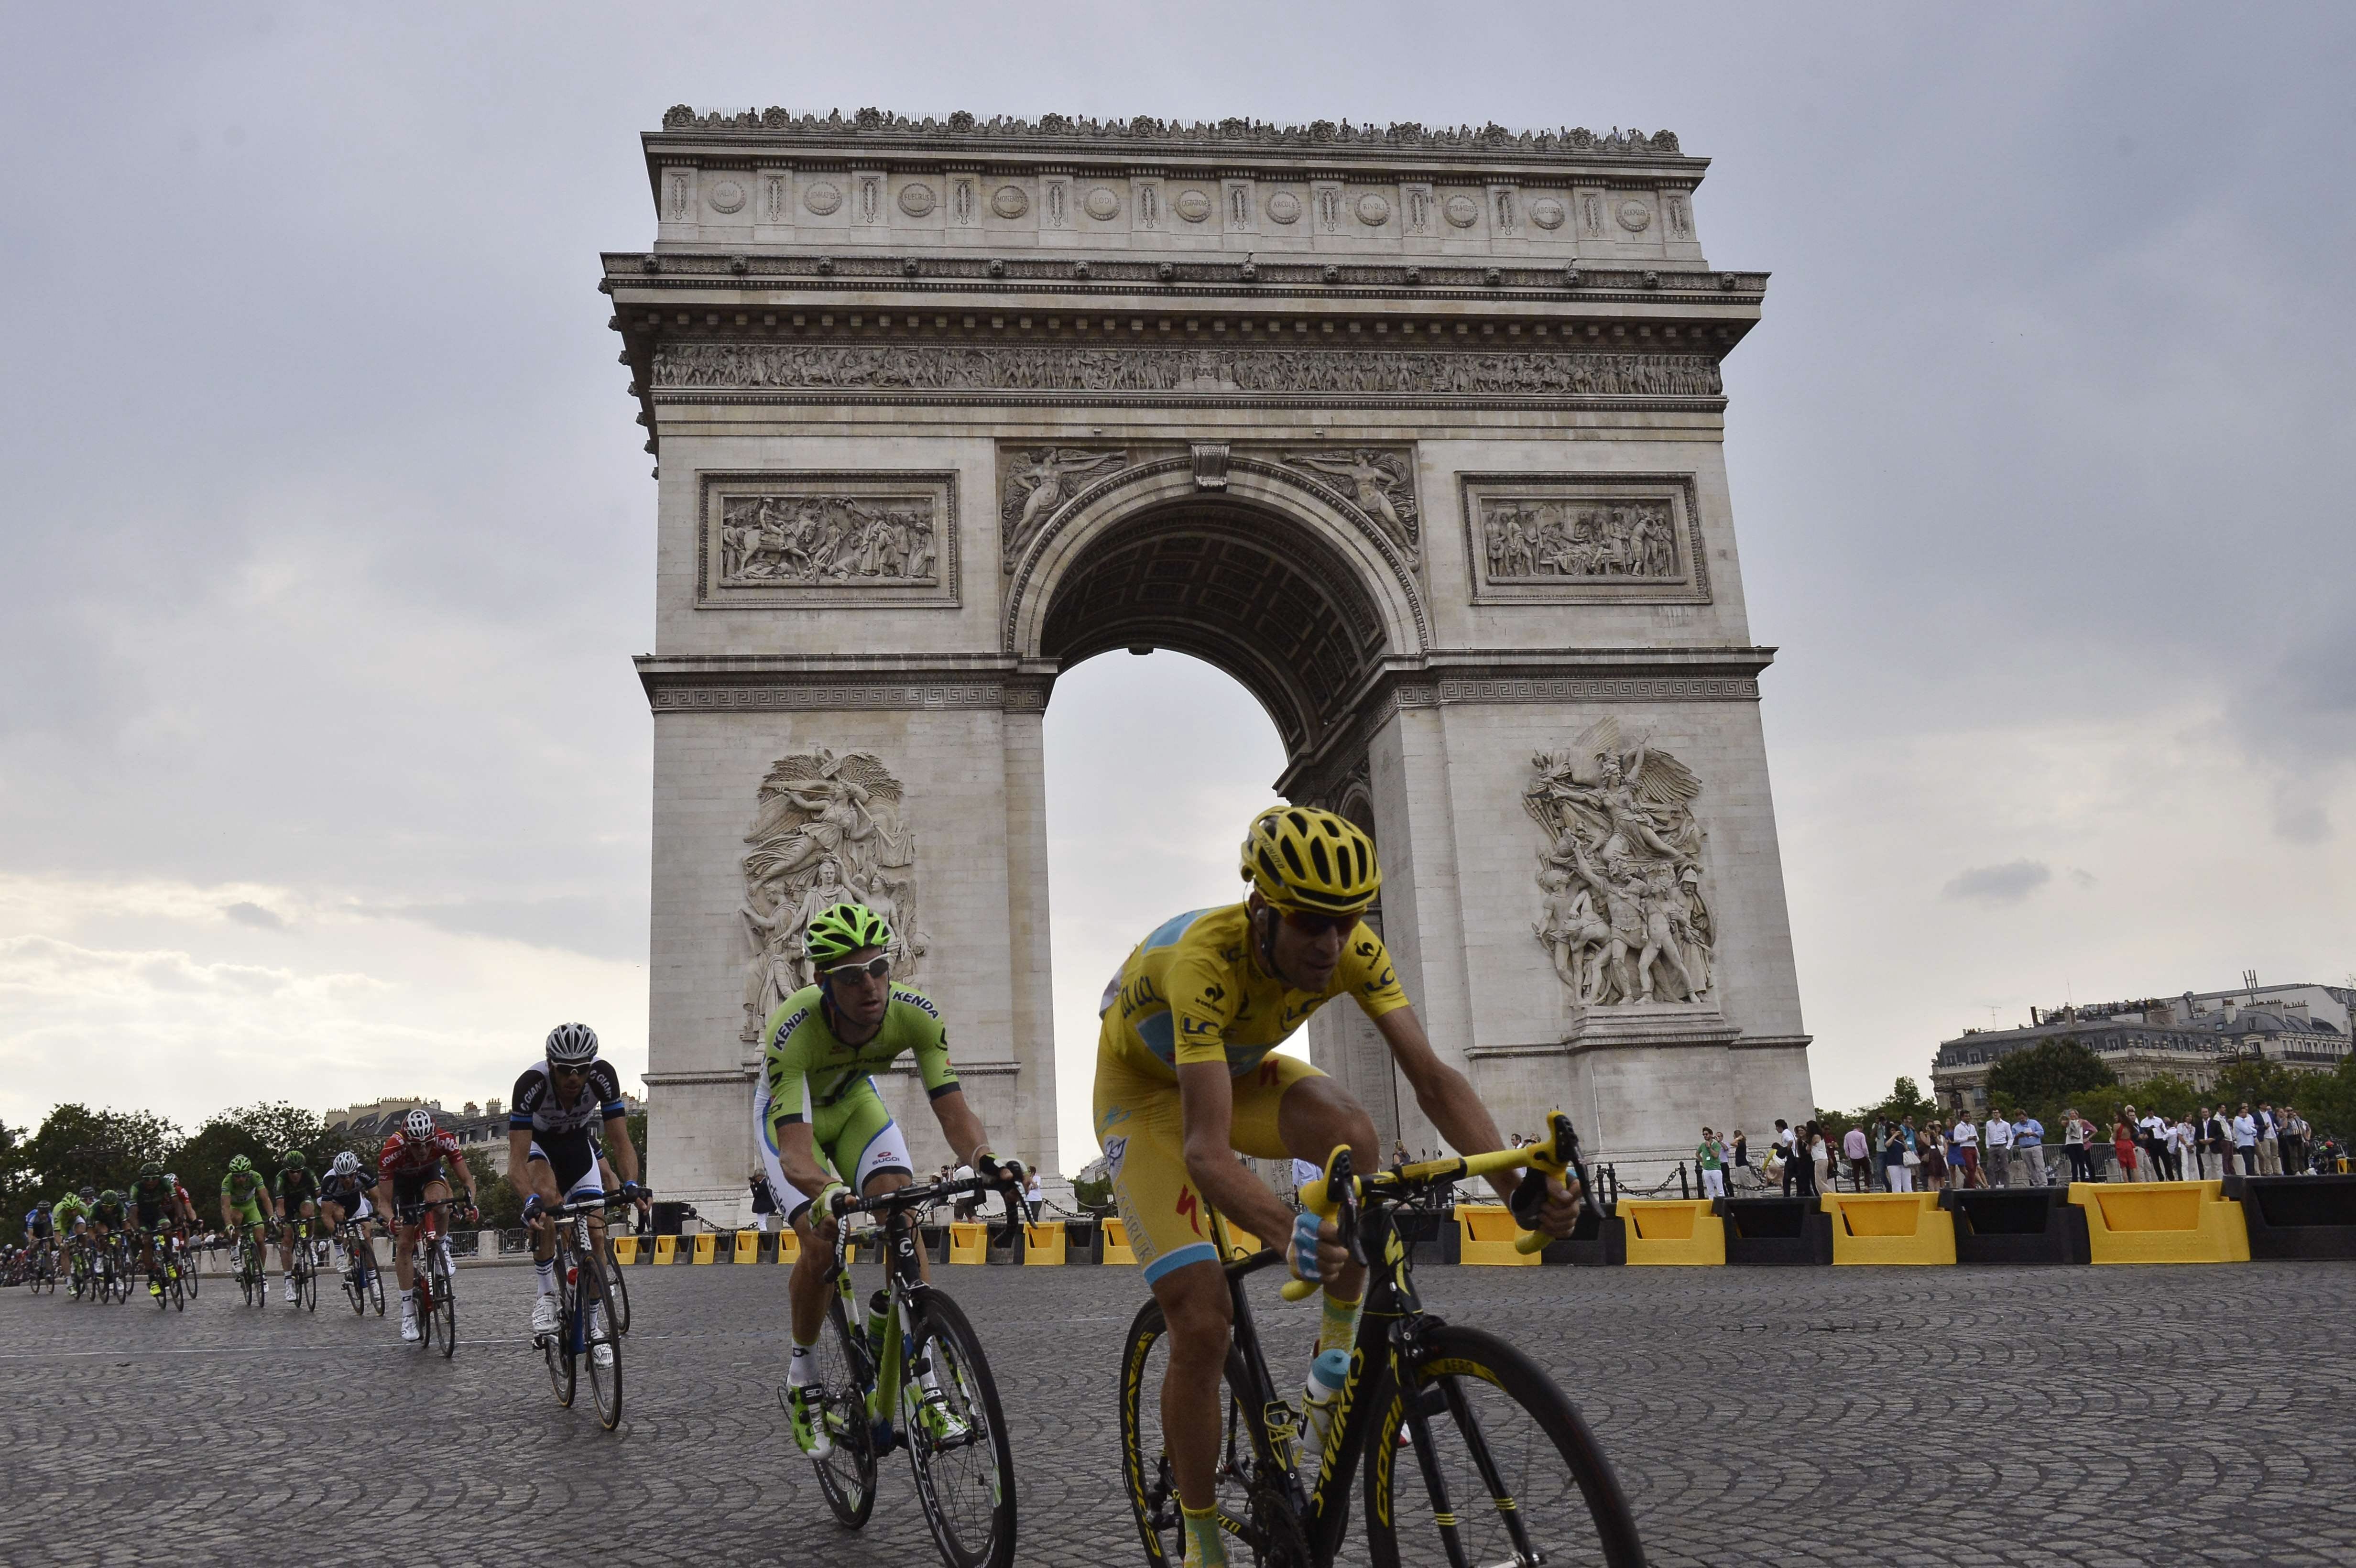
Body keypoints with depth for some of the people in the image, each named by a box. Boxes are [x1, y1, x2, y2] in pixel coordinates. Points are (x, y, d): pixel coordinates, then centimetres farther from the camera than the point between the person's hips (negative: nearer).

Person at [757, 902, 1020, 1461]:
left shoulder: (914, 1013, -32)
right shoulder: (793, 1031, -41)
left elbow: (953, 1110, -34)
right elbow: (796, 1152, -46)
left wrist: (985, 1159, -55)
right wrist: (827, 1194, -68)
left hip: (854, 1104, 3)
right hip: (789, 1115, -2)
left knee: (904, 1221, -19)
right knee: (822, 1245, -20)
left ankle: (924, 1383, -10)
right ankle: (802, 1380, 6)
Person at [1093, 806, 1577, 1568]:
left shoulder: (1352, 948, -25)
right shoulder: (1205, 959, -41)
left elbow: (1432, 1077, -28)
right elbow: (1206, 1151, -47)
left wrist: (1518, 1187, -43)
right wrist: (1290, 1233, -65)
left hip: (1237, 1067, 4)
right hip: (1146, 1087, -4)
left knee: (1350, 1133, -30)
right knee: (1202, 1325, -14)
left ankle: (1337, 1357, -8)